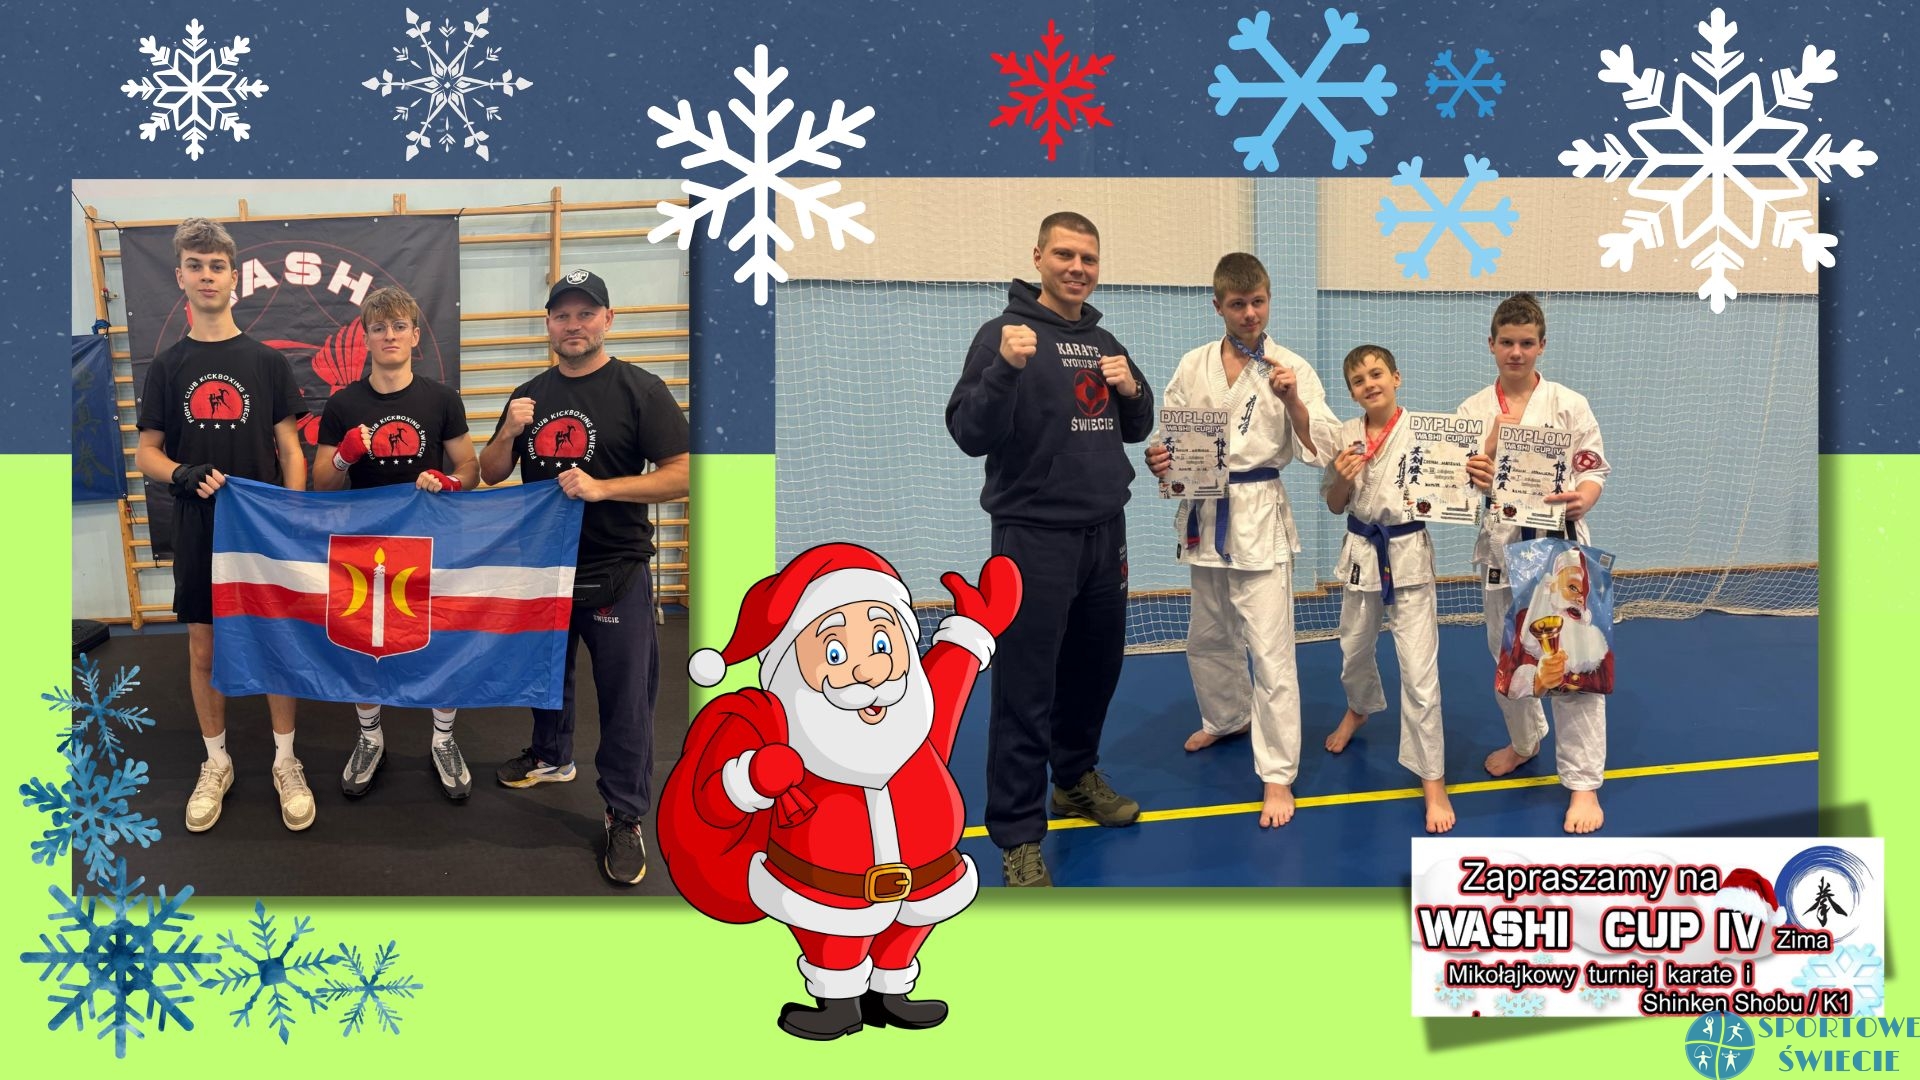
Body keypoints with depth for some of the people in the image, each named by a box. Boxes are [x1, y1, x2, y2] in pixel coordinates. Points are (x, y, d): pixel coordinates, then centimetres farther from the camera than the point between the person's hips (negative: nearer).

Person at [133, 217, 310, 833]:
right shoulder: (168, 366, 4)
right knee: (203, 649, 7)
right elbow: (146, 454, 5)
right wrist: (185, 475, -16)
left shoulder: (268, 362, 2)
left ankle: (286, 761, 15)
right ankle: (216, 763, 22)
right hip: (198, 530, 1)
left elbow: (290, 448, 2)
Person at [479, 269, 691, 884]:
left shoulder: (640, 390, -10)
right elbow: (491, 475, 10)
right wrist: (508, 433, -12)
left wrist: (601, 487, -26)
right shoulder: (531, 395, 8)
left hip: (615, 573, -5)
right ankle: (551, 757, 46)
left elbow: (682, 475, -16)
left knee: (625, 698, -2)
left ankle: (625, 817, 7)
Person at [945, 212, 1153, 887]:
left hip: (1103, 533, 7)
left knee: (1095, 668, 18)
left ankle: (1076, 777, 39)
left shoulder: (1104, 342, 11)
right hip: (1034, 535, -7)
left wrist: (1132, 389, -3)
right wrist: (1006, 367, -33)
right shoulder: (1005, 334, -9)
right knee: (1026, 691, -6)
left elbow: (1136, 428, 19)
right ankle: (1018, 835, 1)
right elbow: (969, 435, -17)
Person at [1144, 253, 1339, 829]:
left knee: (1270, 649, -8)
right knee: (1208, 636, 21)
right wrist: (1158, 459, -12)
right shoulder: (1194, 366, 4)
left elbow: (1320, 449, -10)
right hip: (1204, 514, 5)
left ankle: (1278, 775, -2)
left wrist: (1293, 400, -25)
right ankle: (1227, 718, 48)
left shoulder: (1290, 368, -5)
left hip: (1260, 516, -5)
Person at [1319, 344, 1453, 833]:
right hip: (1362, 553, 4)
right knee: (1354, 651, 23)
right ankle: (1360, 708, 57)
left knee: (1419, 671, -8)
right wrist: (1343, 477, -14)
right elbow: (1335, 505, 6)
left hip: (1409, 552, -4)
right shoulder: (1345, 436, 0)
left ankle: (1433, 781, 1)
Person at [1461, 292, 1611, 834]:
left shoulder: (1569, 405, -4)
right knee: (1507, 656, 18)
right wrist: (1474, 479, -22)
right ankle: (1524, 741, 44)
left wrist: (1582, 499, -25)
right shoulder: (1473, 411, 2)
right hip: (1500, 543, 4)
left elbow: (1595, 468, -2)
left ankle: (1583, 782, -2)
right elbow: (1459, 483, 3)